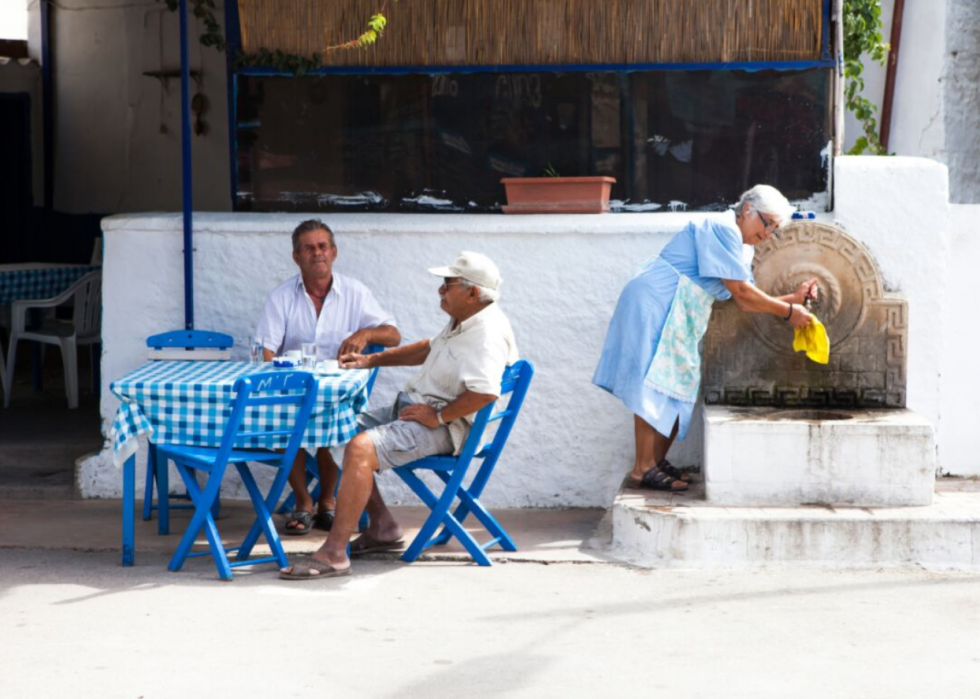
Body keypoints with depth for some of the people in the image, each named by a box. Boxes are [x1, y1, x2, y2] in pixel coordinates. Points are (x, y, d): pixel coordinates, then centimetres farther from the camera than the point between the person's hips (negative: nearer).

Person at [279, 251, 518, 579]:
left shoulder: (487, 333, -22)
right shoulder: (463, 321, 13)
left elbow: (485, 392, -39)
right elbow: (428, 348, 32)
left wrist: (439, 416, -27)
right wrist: (372, 360, 25)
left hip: (444, 426, -12)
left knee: (360, 448, -29)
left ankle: (333, 554, -31)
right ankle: (382, 526, 14)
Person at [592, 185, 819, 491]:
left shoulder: (734, 246, 20)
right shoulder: (722, 229, -12)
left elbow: (746, 303, 14)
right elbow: (741, 292, -16)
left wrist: (794, 297, 7)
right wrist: (788, 312, -10)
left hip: (679, 316, 11)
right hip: (655, 304, -11)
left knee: (677, 387, 8)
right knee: (654, 386, -14)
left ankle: (656, 461, 12)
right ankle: (643, 469, -17)